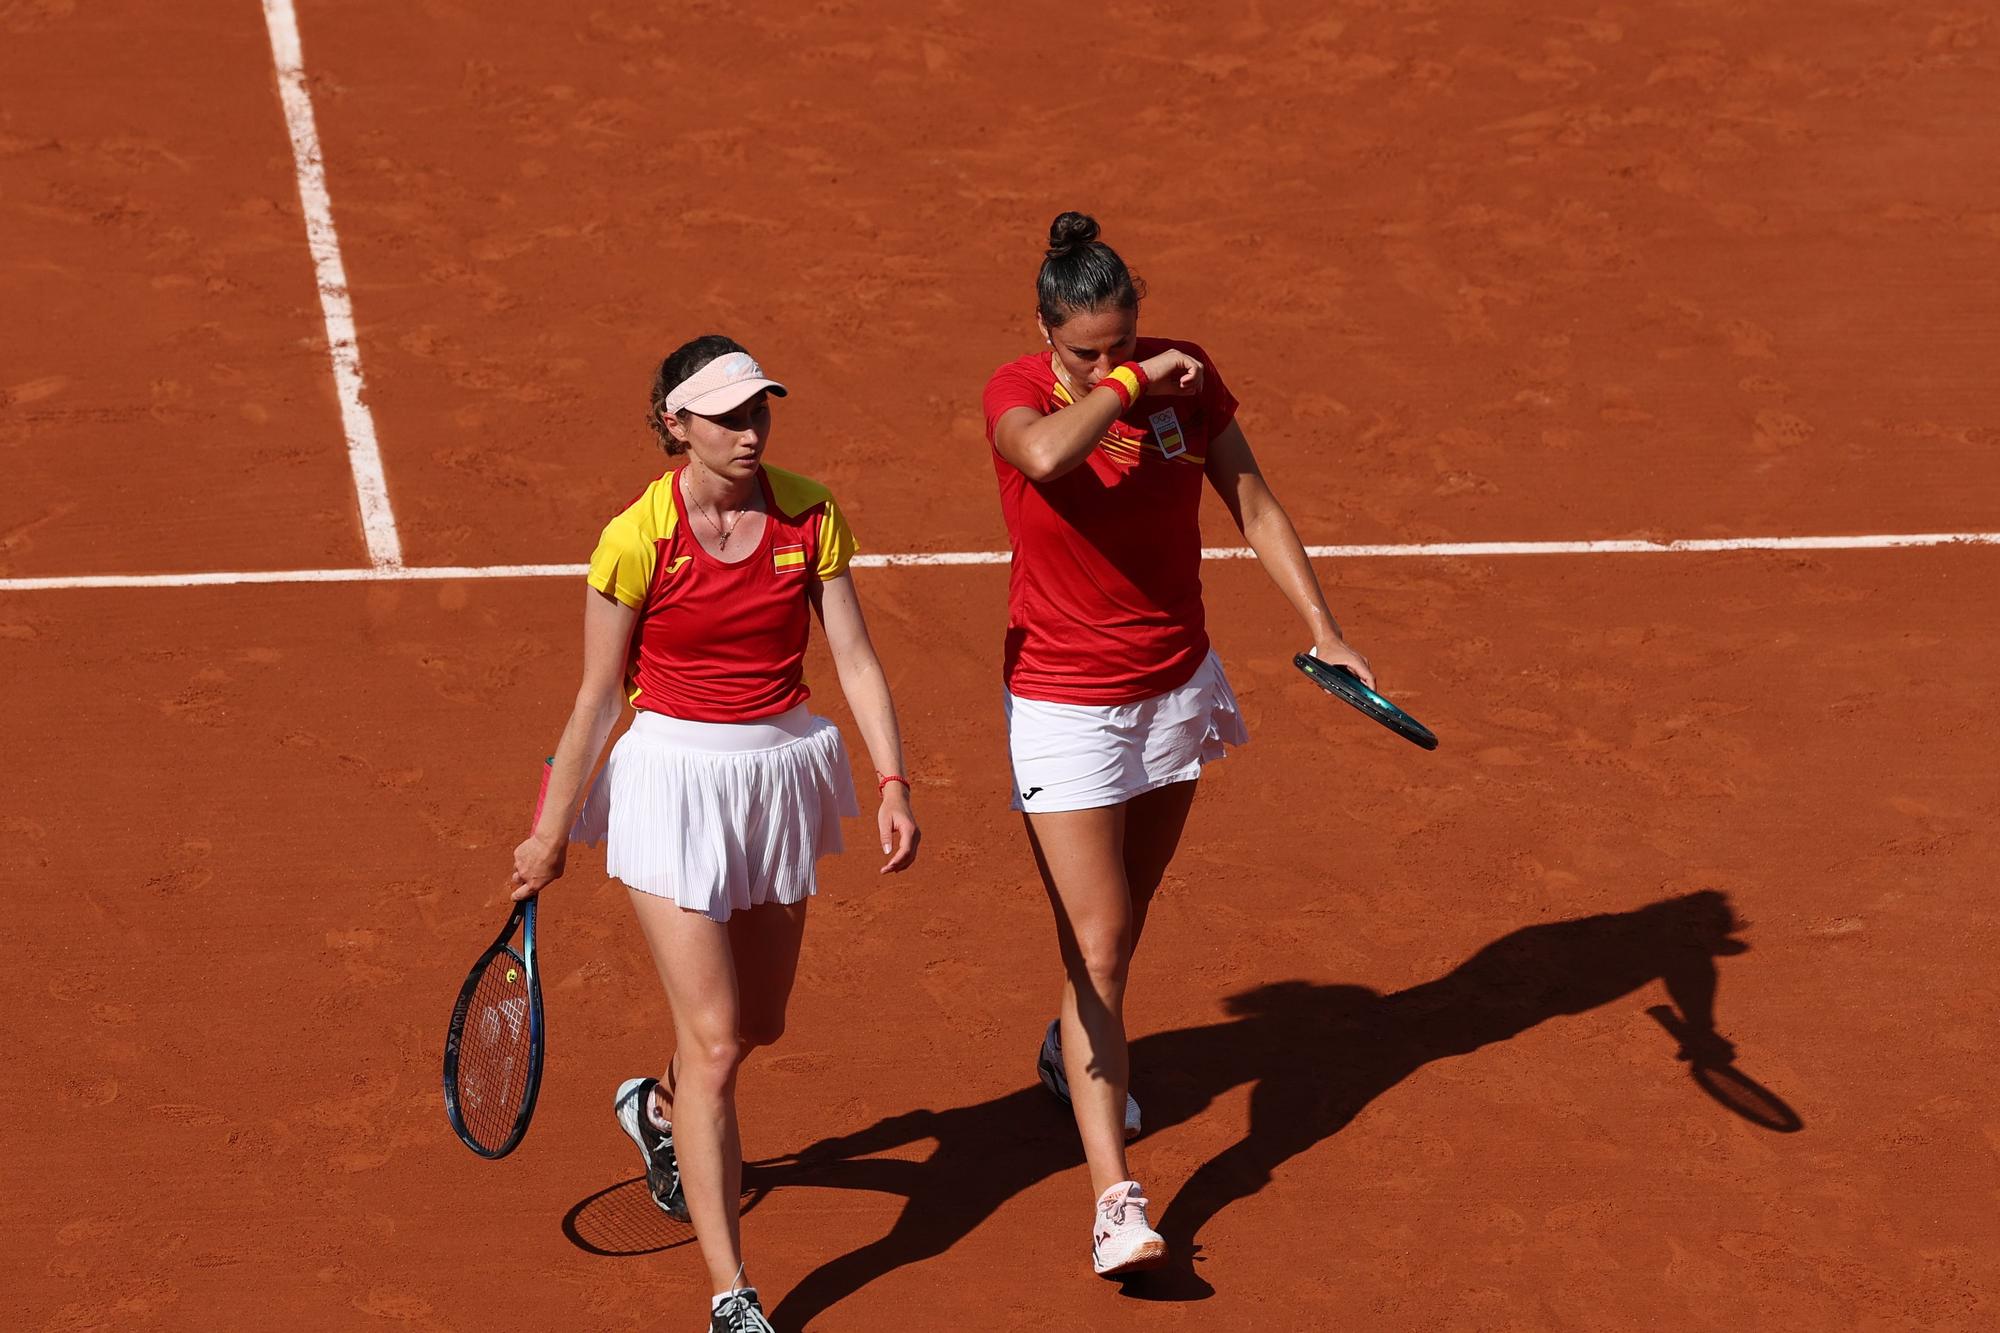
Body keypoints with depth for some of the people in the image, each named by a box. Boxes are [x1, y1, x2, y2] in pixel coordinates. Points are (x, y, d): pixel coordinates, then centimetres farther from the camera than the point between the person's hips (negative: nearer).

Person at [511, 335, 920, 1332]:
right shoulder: (637, 539, -14)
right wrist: (549, 831, 0)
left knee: (758, 1021, 19)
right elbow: (597, 696, -5)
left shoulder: (810, 515, -4)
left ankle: (658, 1110, 55)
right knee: (713, 1040, -9)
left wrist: (893, 784, -12)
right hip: (674, 775, -5)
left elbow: (854, 657, -2)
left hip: (781, 770, 5)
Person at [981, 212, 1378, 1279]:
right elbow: (1047, 454, -42)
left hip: (1175, 688, 5)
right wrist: (1129, 385, -28)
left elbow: (1253, 506, 1)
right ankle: (1115, 1200, -12)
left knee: (1123, 919, 20)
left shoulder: (1184, 375, -6)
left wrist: (1322, 630, -7)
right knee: (1096, 946, -10)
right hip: (1064, 702, -5)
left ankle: (1076, 1055, 51)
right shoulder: (1016, 392, -17)